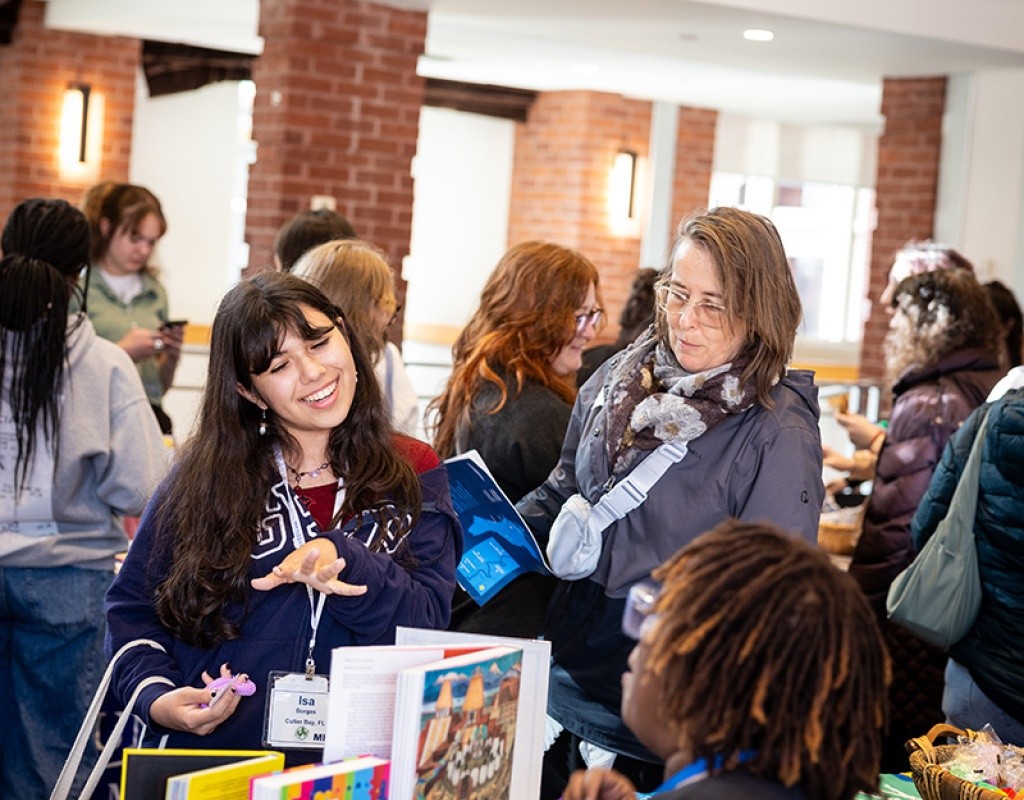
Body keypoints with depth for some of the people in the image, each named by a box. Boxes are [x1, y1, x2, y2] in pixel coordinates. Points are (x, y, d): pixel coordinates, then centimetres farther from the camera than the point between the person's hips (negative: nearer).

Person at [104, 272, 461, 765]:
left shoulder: (413, 475, 9)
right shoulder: (206, 476, 7)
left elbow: (429, 622, -1)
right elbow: (133, 607, 11)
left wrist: (342, 557, -17)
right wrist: (156, 698, -7)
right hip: (211, 754, 2)